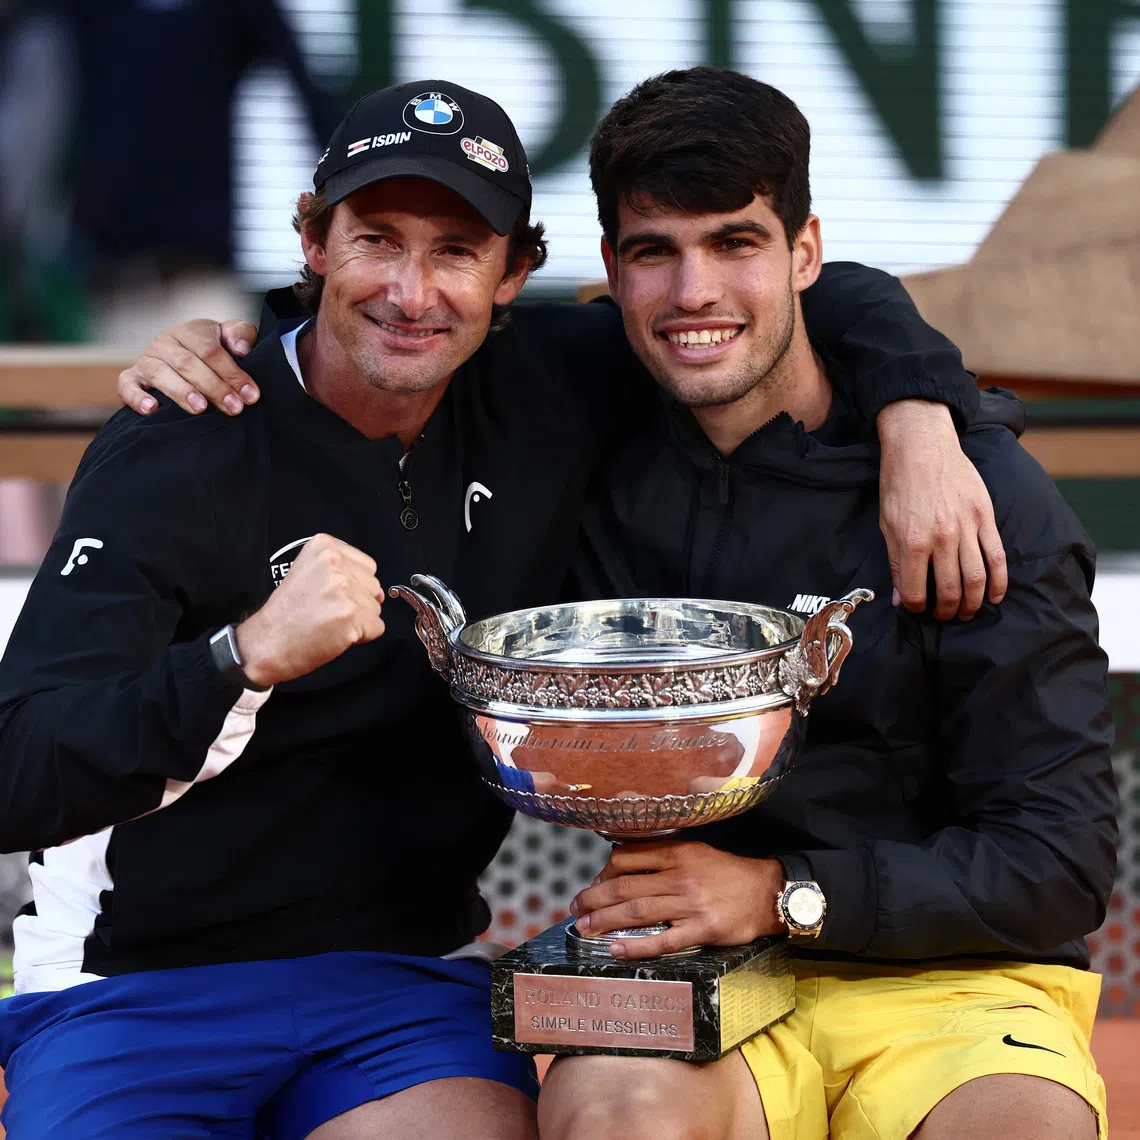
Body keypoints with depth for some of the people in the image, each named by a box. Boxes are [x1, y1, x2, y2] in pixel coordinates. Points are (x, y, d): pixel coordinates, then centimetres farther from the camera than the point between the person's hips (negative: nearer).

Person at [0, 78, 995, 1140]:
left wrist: (919, 419, -10)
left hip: (404, 983, 3)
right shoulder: (168, 456, -12)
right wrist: (251, 655, -36)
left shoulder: (542, 393, 1)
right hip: (134, 992, -3)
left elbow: (826, 302, 11)